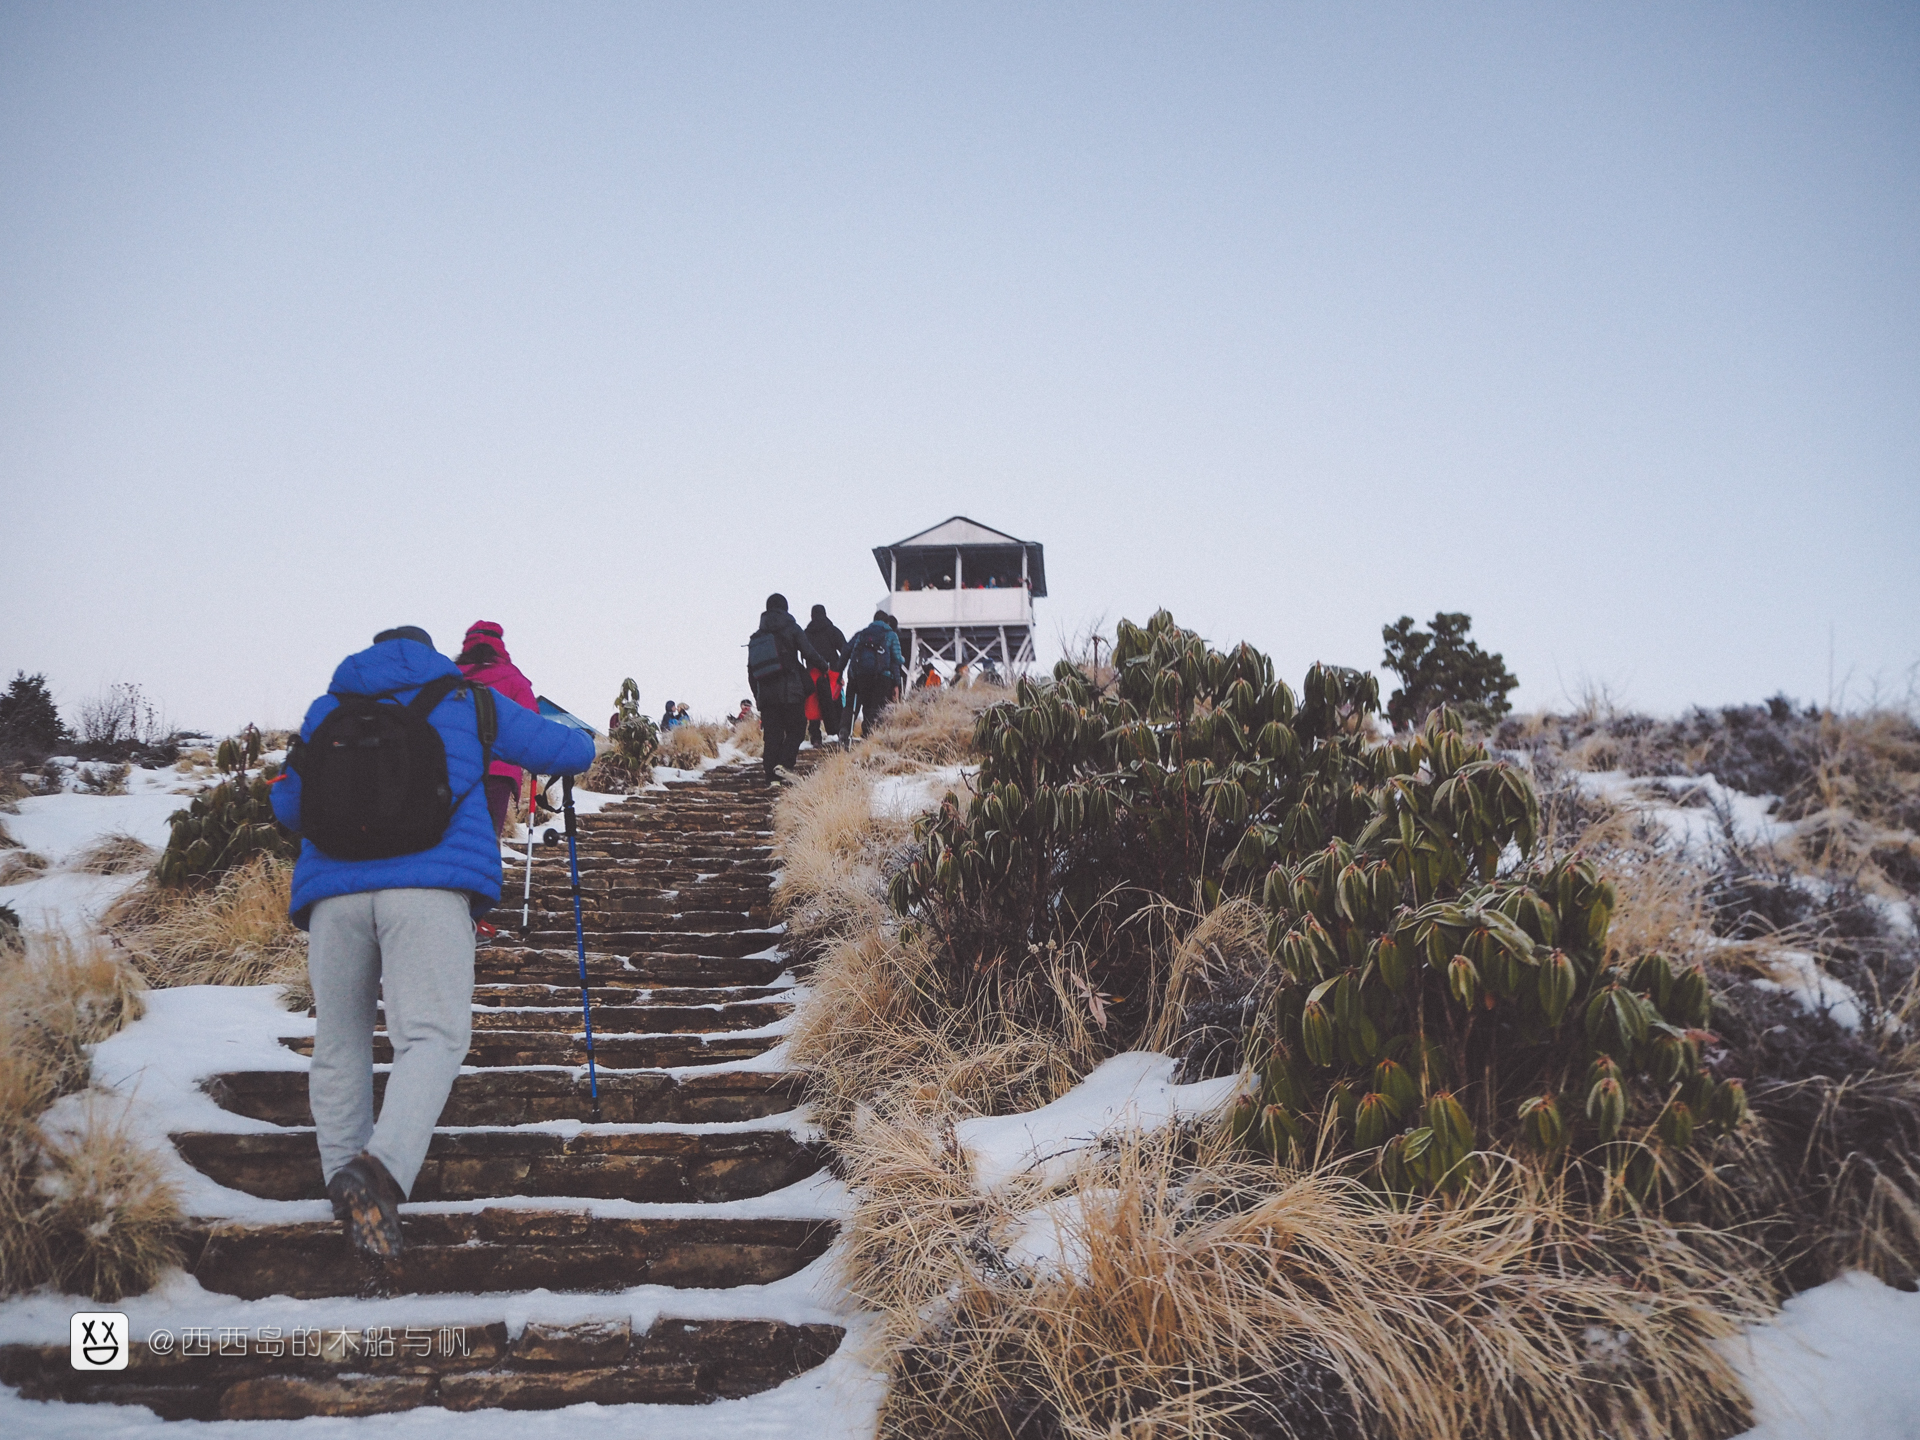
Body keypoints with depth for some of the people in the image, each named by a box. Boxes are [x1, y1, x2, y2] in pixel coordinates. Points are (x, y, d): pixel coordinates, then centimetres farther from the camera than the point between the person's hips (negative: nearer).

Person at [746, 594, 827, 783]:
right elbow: (809, 653, -5)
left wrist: (758, 696, 21)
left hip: (766, 694, 5)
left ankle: (772, 776, 2)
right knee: (796, 728, 2)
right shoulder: (791, 629, -1)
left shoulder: (756, 637, 14)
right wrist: (824, 667, 14)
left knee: (772, 734, 7)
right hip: (791, 691, -4)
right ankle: (784, 763, -17)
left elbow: (751, 670, 15)